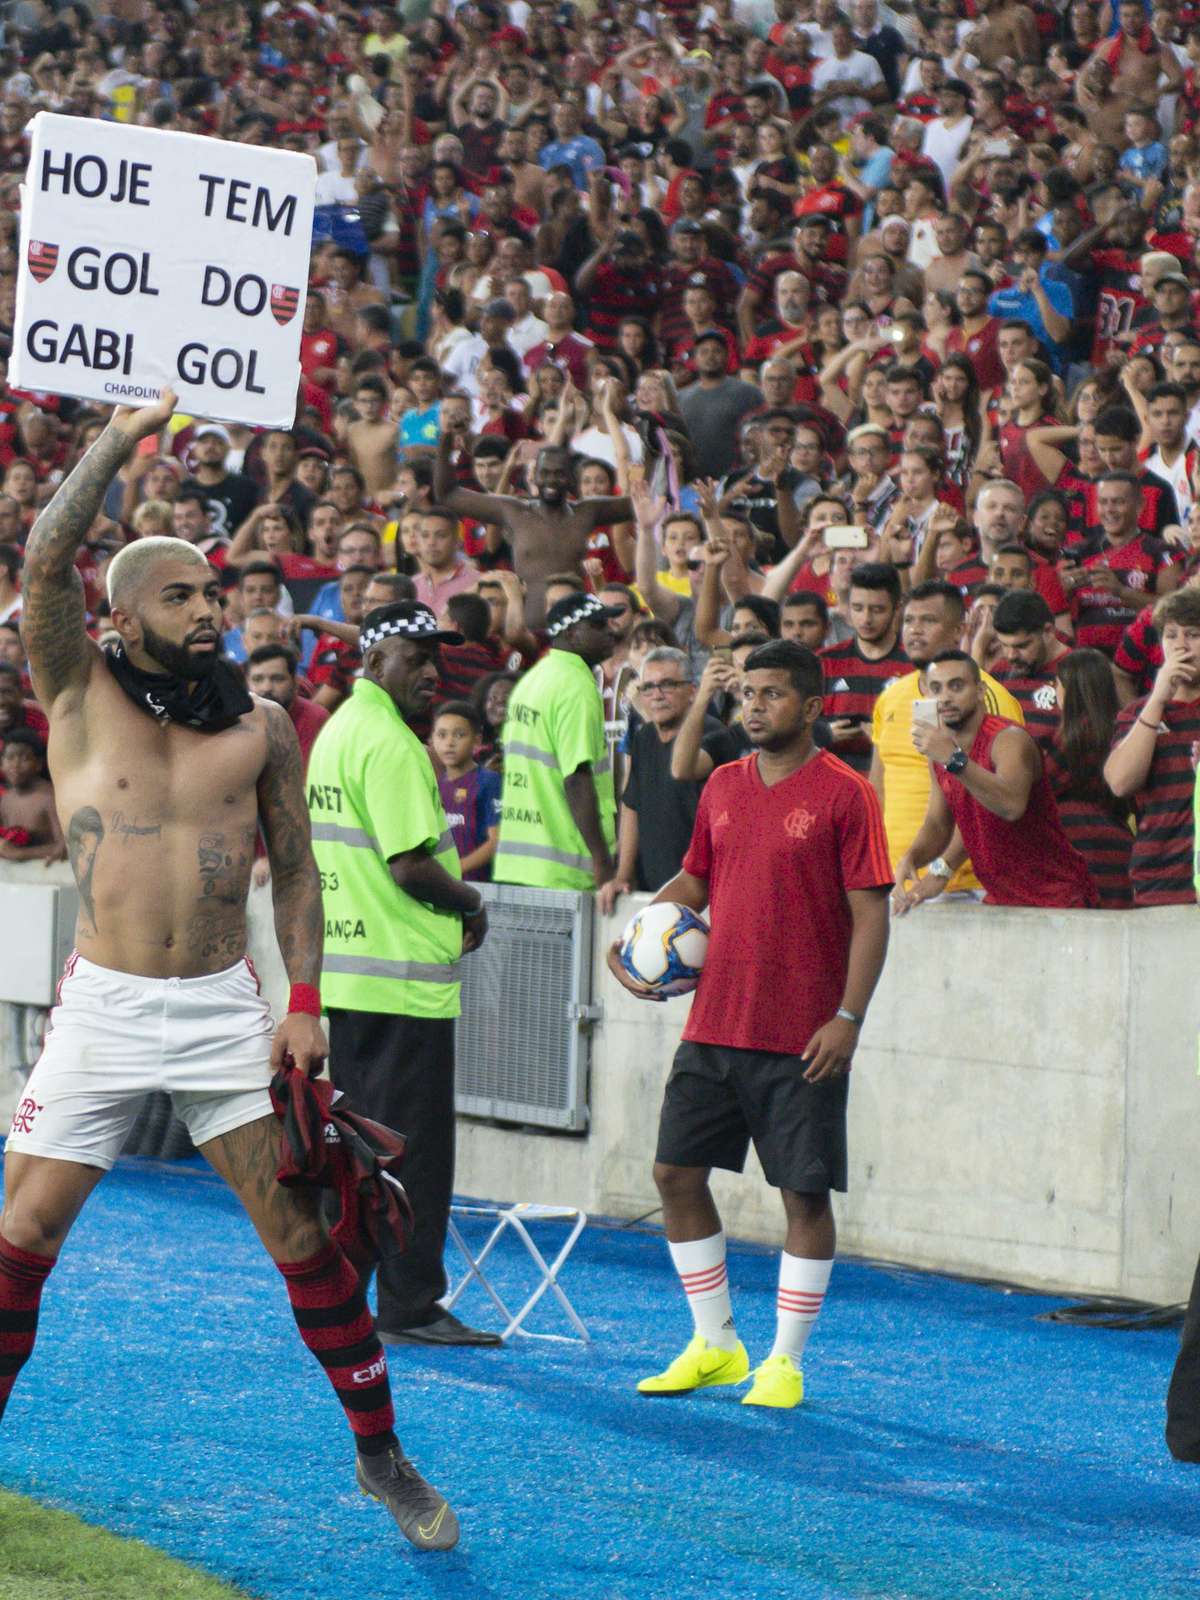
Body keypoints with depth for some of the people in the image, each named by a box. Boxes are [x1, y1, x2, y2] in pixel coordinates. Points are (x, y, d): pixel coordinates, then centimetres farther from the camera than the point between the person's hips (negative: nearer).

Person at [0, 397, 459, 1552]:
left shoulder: (259, 727, 5)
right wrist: (120, 439, -14)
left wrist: (304, 1002, 0)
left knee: (307, 1238, 0)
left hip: (225, 1012, 1)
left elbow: (295, 866, 10)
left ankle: (381, 1457, 11)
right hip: (102, 1011, -1)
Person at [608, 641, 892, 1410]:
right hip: (715, 1023, 6)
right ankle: (716, 1345, 18)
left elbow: (870, 914, -9)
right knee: (676, 1172, 5)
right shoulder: (724, 786, 10)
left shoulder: (844, 793, -7)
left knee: (805, 1193, -1)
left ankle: (785, 1362, 10)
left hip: (803, 1039, -6)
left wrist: (849, 1017, -15)